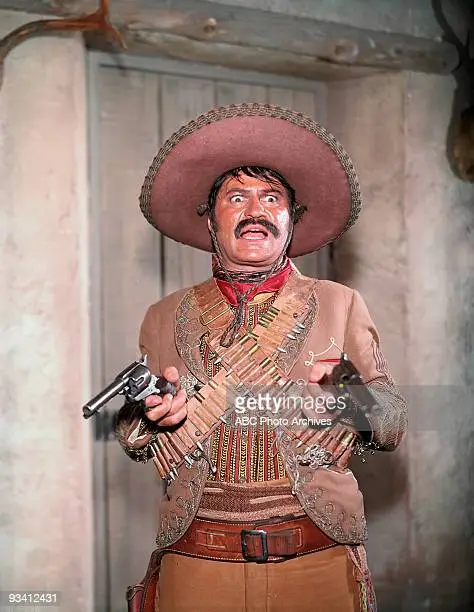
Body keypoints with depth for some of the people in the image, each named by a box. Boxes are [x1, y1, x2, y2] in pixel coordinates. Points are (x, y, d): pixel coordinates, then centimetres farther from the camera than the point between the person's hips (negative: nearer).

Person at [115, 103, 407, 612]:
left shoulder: (340, 306, 5)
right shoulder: (164, 319, 8)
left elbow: (392, 425, 2)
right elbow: (135, 443, 12)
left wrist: (350, 397, -18)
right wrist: (151, 415, -10)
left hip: (317, 565, 0)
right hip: (196, 566, 1)